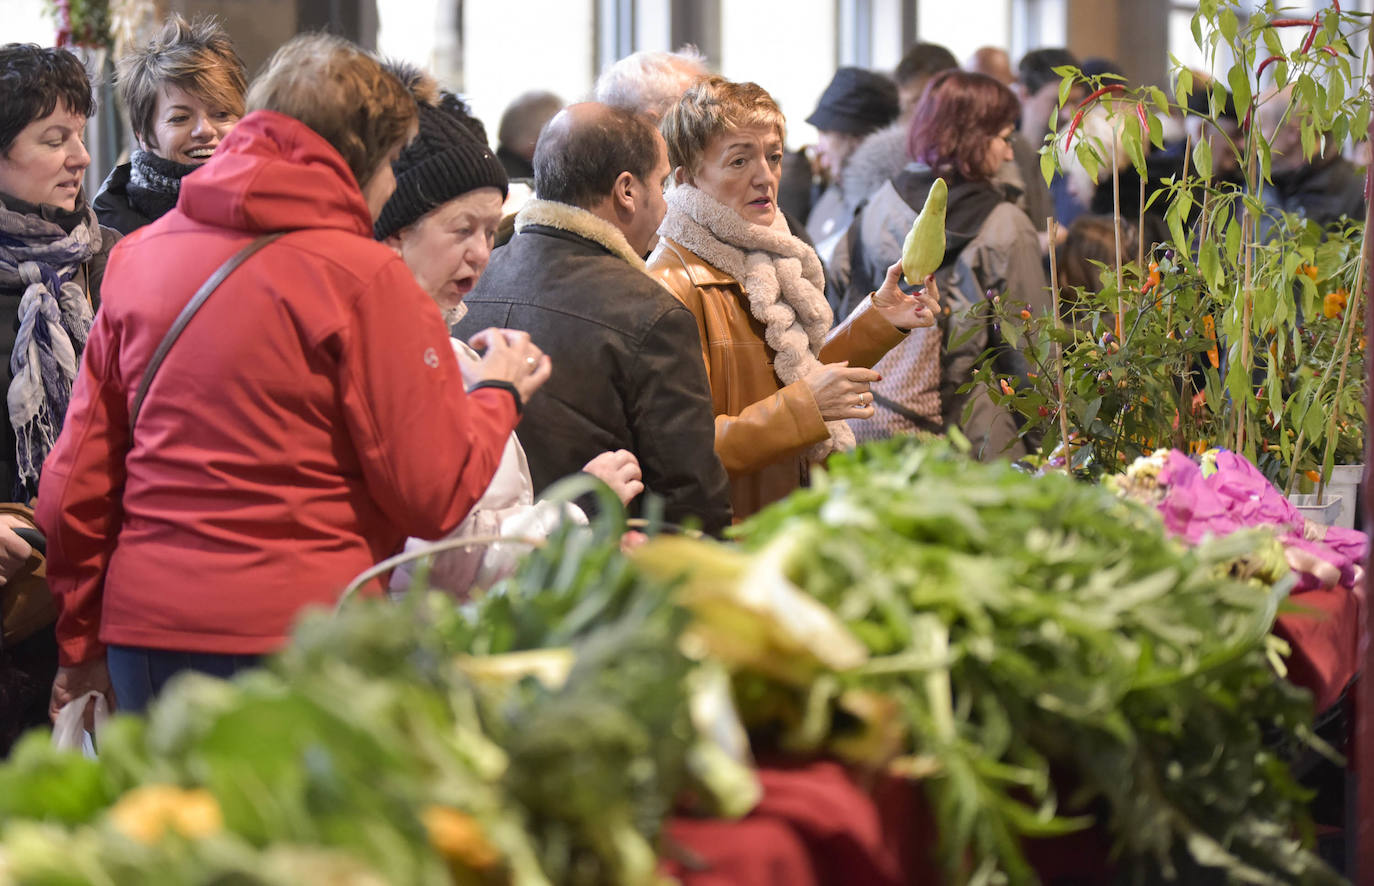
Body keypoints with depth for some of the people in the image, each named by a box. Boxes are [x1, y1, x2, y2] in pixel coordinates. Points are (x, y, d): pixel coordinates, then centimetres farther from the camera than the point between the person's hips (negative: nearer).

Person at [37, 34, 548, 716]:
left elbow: (74, 481, 12)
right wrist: (499, 394, 11)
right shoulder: (364, 277, -8)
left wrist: (82, 644, 22)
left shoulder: (137, 255, 9)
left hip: (143, 632, 6)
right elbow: (433, 497, -8)